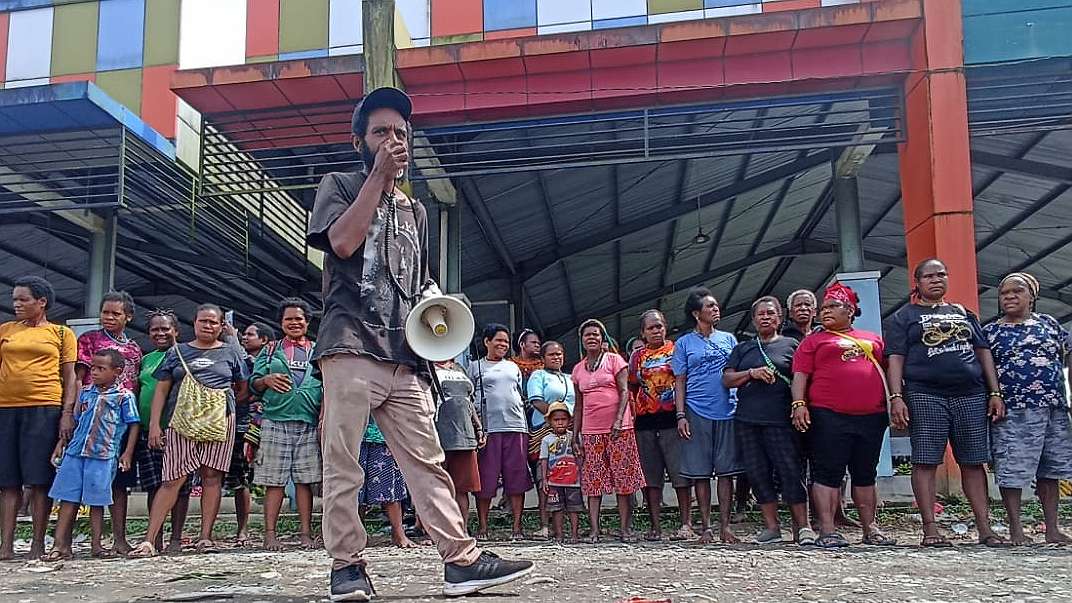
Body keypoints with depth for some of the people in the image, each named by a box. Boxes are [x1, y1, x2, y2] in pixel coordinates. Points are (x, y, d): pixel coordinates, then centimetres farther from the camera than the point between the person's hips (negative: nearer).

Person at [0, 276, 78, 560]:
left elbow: (70, 377, 5)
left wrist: (67, 413, -5)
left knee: (39, 479, -4)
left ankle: (38, 544, 1)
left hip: (44, 409, -3)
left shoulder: (62, 333, 8)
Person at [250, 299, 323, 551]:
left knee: (304, 480, 2)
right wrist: (267, 380, -11)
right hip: (275, 421, -1)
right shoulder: (270, 350, 15)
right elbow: (253, 383, 11)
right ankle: (270, 534, 1)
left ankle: (306, 532, 5)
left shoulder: (318, 351, 17)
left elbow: (328, 387, 13)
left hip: (309, 424, 1)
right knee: (274, 480, -2)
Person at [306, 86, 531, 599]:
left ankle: (460, 560, -1)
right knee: (342, 464, -4)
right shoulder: (339, 187, 10)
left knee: (427, 462, 1)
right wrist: (378, 175, -6)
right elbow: (343, 241, -11)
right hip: (352, 348, -5)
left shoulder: (415, 211, 26)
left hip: (405, 357, 5)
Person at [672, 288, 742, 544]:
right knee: (701, 472, 1)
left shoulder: (728, 339, 14)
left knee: (726, 471, 1)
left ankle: (725, 526, 5)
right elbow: (680, 381, 4)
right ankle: (706, 527, 8)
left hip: (728, 412, 2)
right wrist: (681, 415, -5)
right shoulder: (684, 343, 7)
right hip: (697, 413, -2)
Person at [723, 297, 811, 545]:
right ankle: (771, 527, 9)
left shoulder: (791, 345, 10)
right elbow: (727, 379, 11)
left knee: (791, 471, -9)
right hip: (747, 420, 3)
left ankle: (802, 527, -3)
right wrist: (752, 373, -6)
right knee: (758, 474, 2)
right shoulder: (742, 348, 19)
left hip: (780, 419, -3)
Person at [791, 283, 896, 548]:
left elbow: (886, 373, 21)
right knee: (828, 473, -6)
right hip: (829, 417, -4)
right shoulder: (813, 340, 9)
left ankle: (870, 529, 18)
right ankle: (827, 531, -5)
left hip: (871, 416, 4)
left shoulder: (873, 339, 19)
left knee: (866, 474, 10)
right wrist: (799, 403, -13)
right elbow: (800, 375, 1)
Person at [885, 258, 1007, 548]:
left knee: (973, 462, 3)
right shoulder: (903, 317, 9)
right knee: (925, 462, -6)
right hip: (925, 396, -3)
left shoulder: (963, 313, 21)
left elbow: (983, 352, 17)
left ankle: (985, 528, 6)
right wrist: (896, 397, -12)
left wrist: (995, 393, 7)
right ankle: (930, 529, -4)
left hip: (971, 395, 4)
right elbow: (895, 359, 0)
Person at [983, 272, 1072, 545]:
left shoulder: (1049, 323, 12)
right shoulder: (990, 332, 4)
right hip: (1012, 412, -3)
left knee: (1050, 470, 9)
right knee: (1011, 471, -3)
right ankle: (1016, 530, 6)